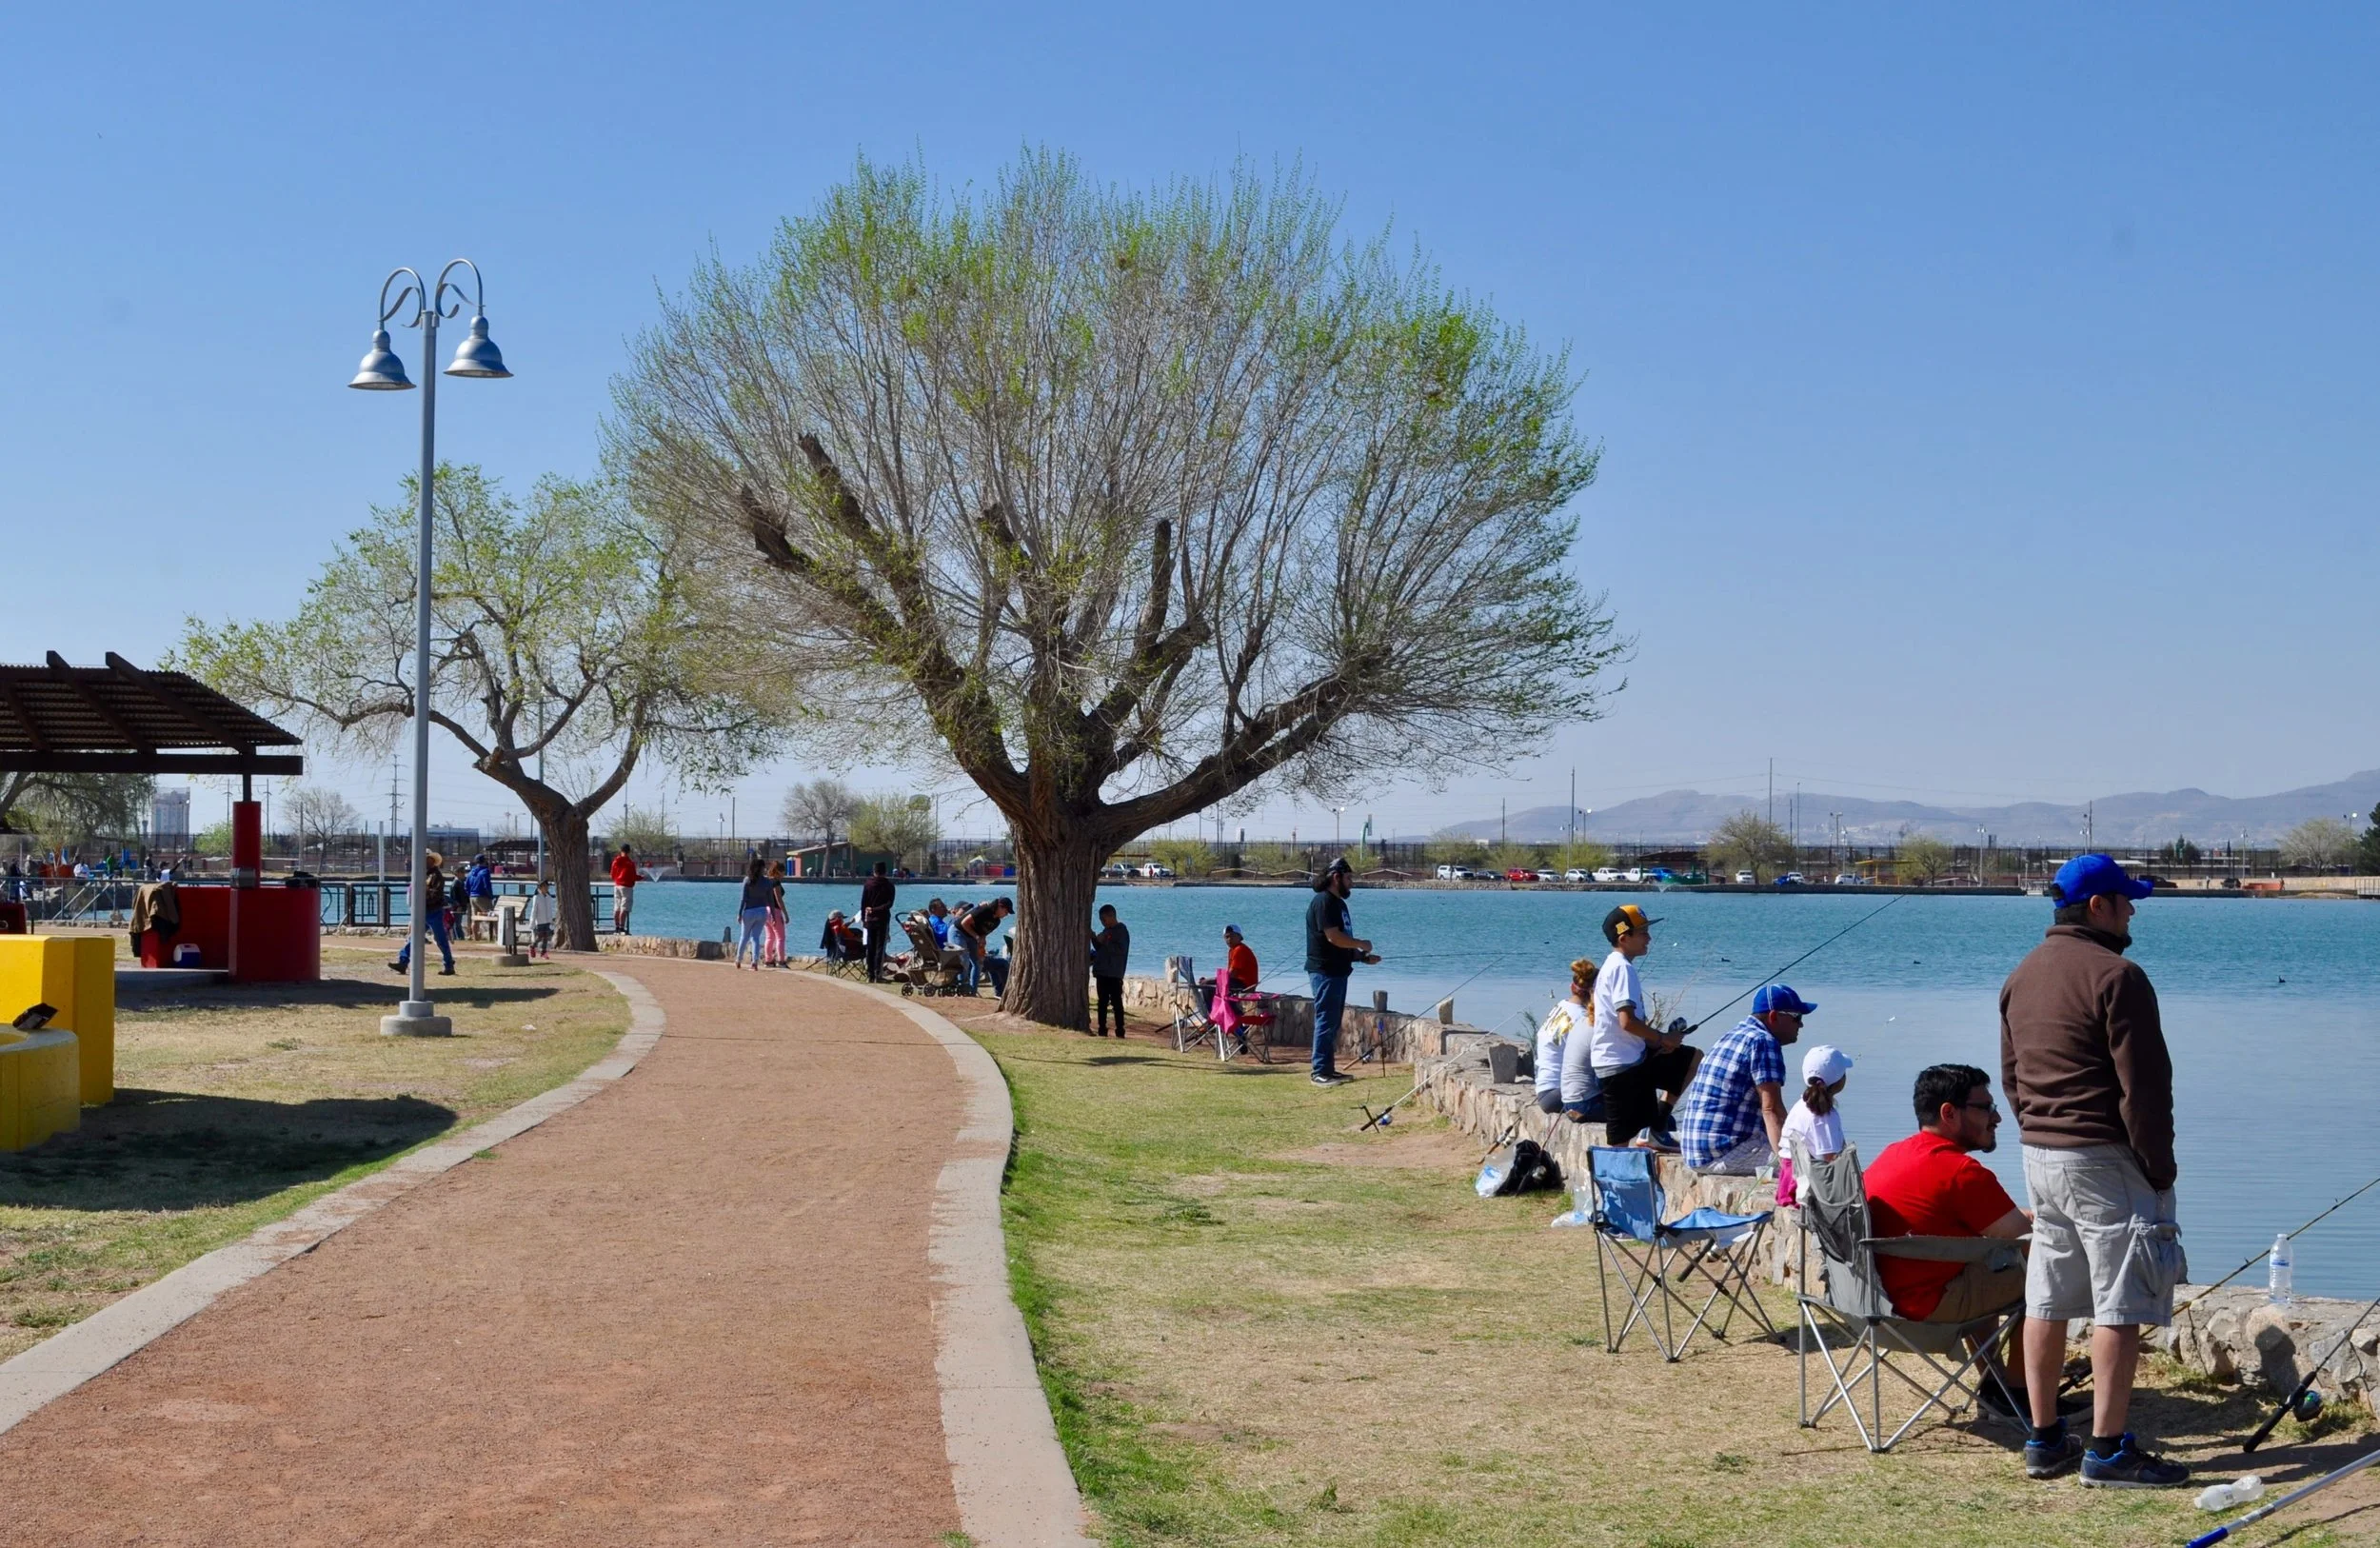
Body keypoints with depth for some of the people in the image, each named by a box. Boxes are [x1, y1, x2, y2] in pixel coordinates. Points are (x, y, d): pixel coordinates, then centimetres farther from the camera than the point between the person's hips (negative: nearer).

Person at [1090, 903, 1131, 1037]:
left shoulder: (1121, 930, -8)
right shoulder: (1107, 931, 16)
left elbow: (1121, 950, -20)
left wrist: (1105, 942, -20)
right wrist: (1095, 939, 7)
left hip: (1114, 974, -8)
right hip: (1102, 972, 8)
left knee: (1116, 1002, -6)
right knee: (1102, 1002, 8)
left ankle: (1120, 1030, -5)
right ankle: (1102, 1029, 11)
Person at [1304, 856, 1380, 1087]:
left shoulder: (1338, 902, 18)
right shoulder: (1324, 902, -14)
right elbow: (1334, 937, -23)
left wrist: (1363, 956, 12)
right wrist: (1361, 944, -10)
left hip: (1338, 970, 10)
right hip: (1325, 971, -10)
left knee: (1333, 1022, 13)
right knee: (1326, 1021, -9)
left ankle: (1328, 1069, 18)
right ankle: (1320, 1072, -7)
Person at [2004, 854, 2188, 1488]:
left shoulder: (2021, 977, 12)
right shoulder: (2115, 976, -14)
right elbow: (2144, 1087, -15)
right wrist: (2160, 1169, -8)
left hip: (2039, 1156, 9)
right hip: (2105, 1161, -8)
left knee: (2046, 1303, 12)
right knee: (2119, 1306, -3)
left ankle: (2044, 1441, 18)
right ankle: (2108, 1451, -1)